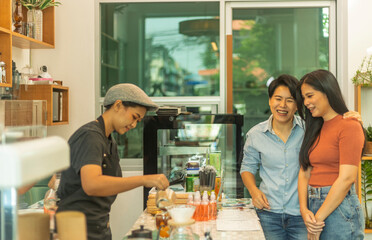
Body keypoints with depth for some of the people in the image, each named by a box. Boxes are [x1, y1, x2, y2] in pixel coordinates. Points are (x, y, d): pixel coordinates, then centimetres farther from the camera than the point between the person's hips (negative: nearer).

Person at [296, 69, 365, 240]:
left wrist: (318, 219, -14)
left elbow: (347, 178, -16)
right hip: (314, 205, 7)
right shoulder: (316, 129, 16)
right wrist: (304, 210, -7)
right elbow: (304, 172, 9)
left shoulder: (349, 126, -9)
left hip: (338, 208, -7)